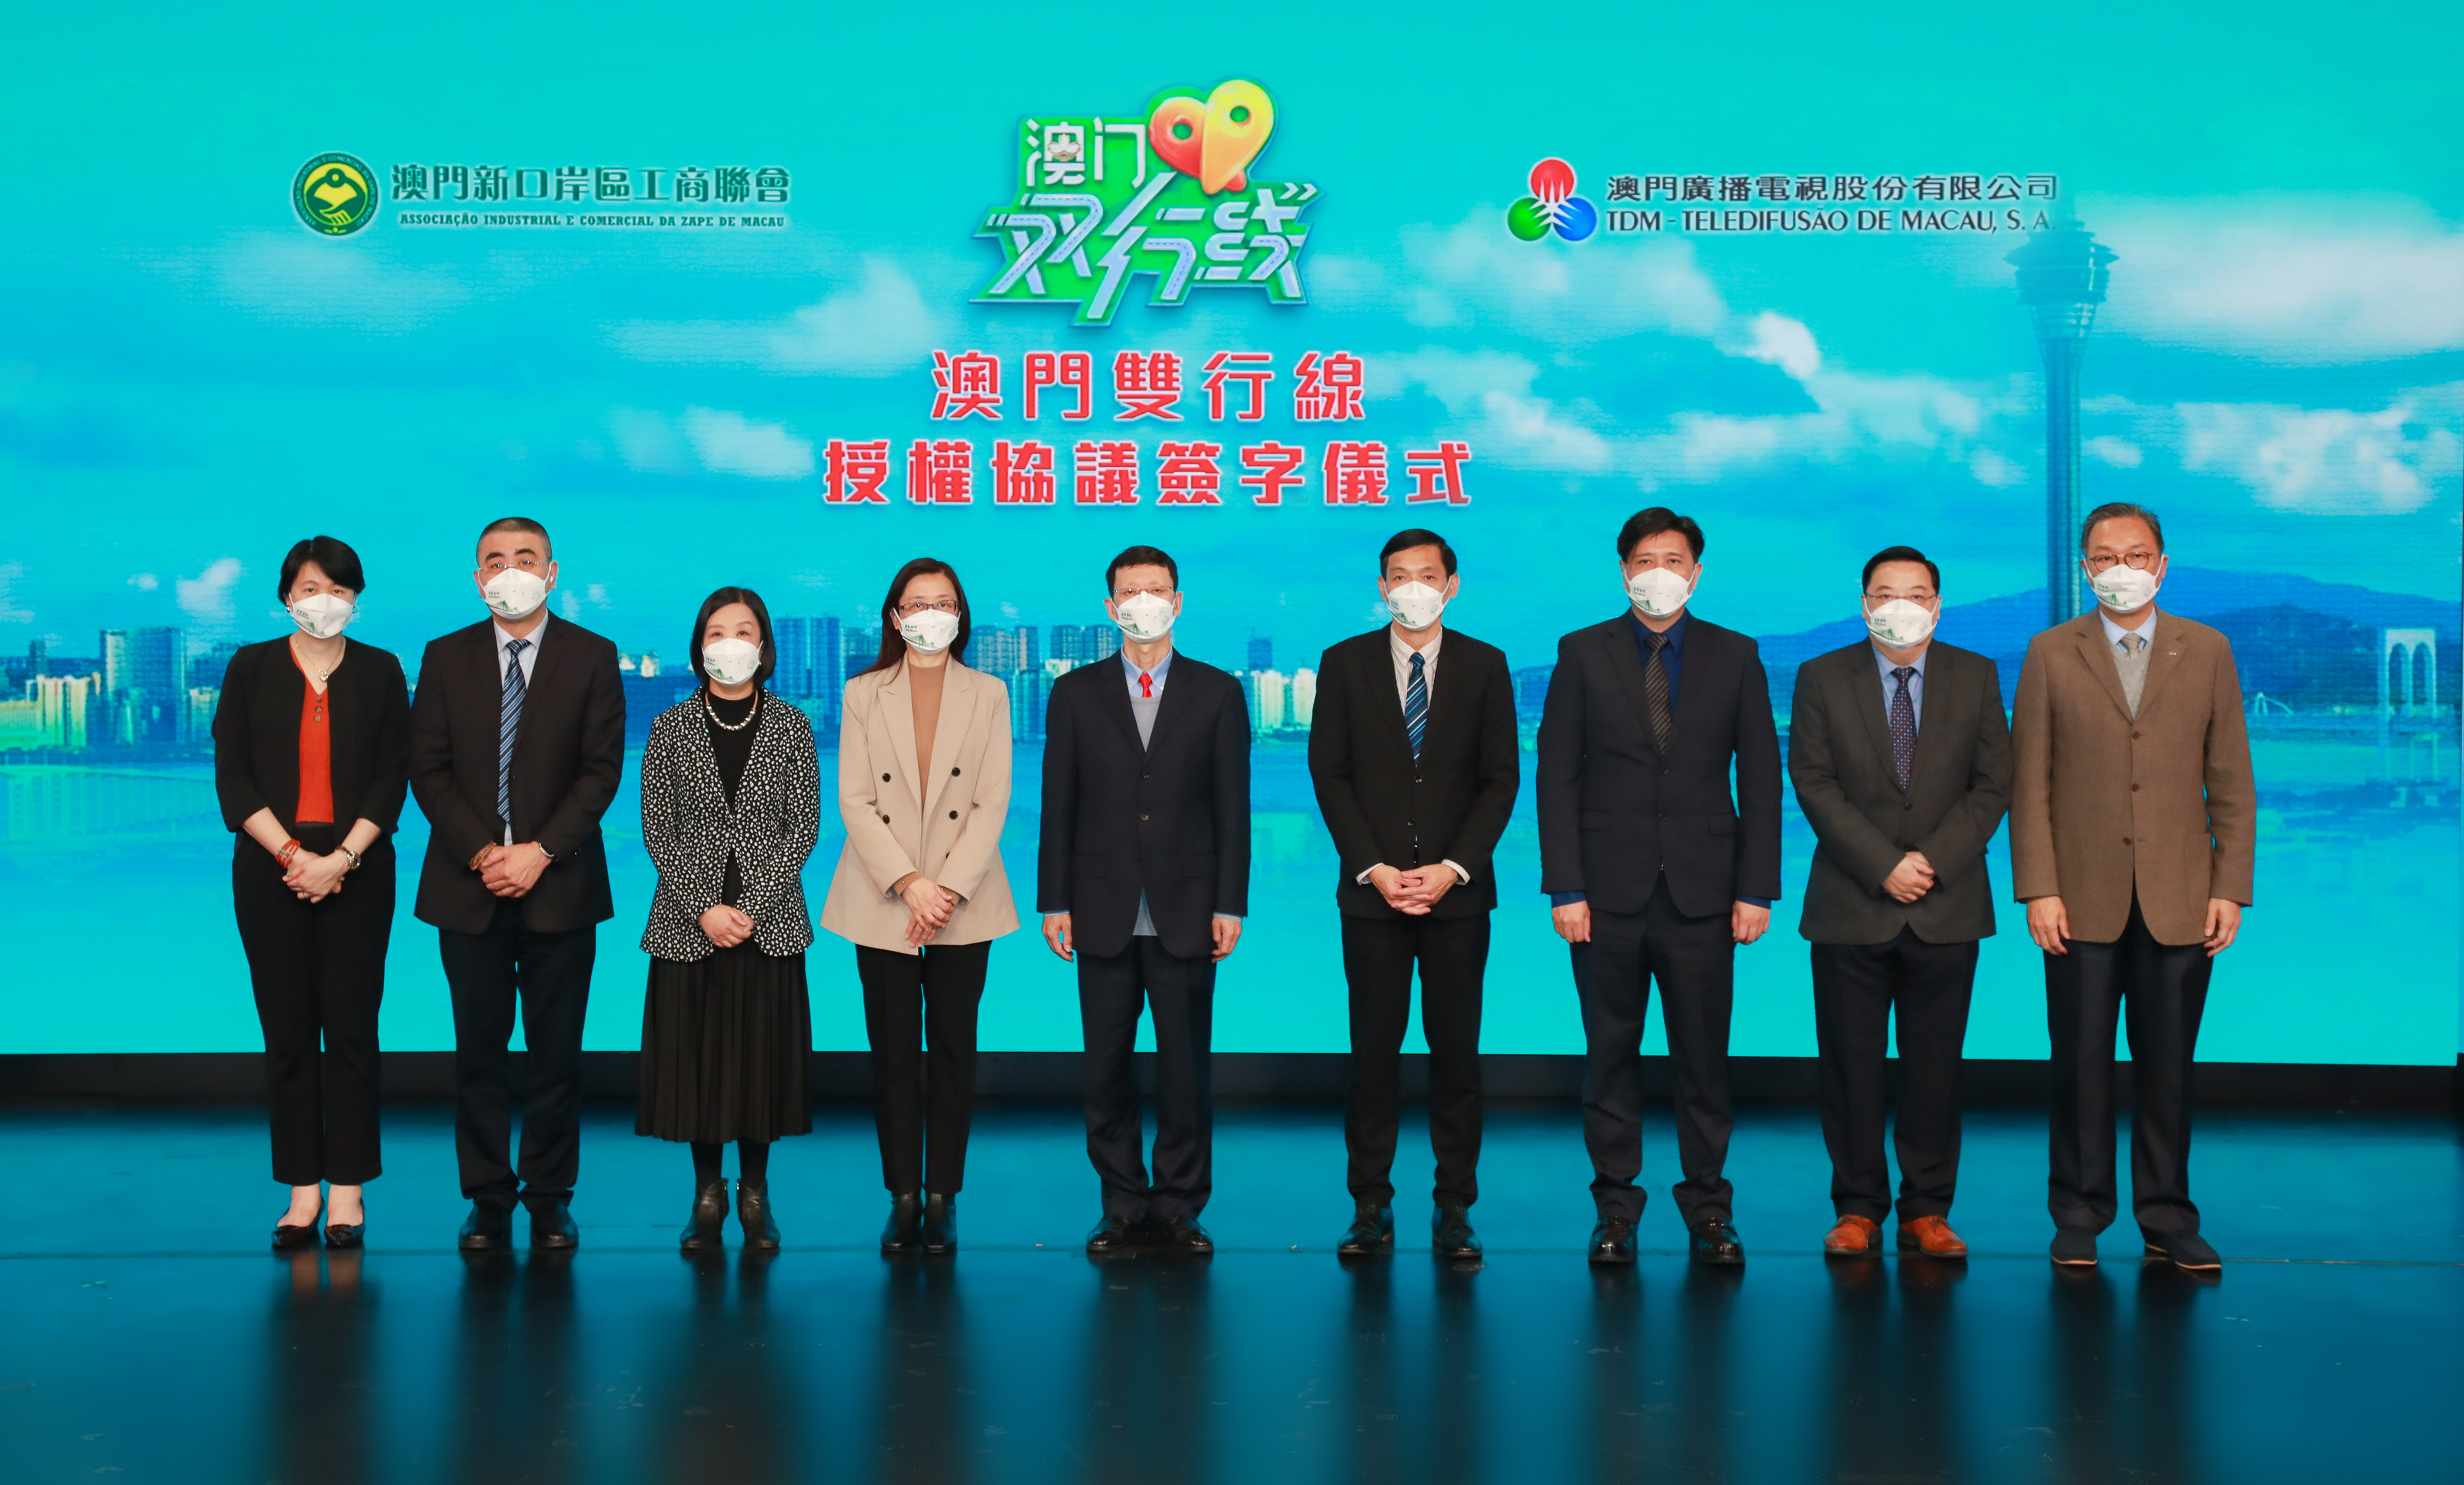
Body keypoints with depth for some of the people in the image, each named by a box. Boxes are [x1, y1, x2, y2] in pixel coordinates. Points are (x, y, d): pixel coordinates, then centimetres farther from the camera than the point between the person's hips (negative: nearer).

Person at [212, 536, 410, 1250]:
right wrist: (291, 854, -11)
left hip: (357, 870, -1)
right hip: (270, 870, 1)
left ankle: (348, 1191, 6)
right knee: (287, 1031, 3)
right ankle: (303, 1190, 9)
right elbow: (233, 777, 1)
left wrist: (341, 858, -11)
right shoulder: (252, 668, 6)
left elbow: (392, 779, 0)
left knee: (351, 1028, -1)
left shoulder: (380, 672, 6)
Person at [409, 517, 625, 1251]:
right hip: (468, 885, 1)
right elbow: (428, 770, 3)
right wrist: (481, 852, -10)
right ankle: (488, 1199, 14)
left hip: (559, 885, -1)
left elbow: (602, 770, -3)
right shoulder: (445, 658, 8)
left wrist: (541, 852, -13)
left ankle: (550, 1198, 13)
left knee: (557, 1052, 3)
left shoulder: (591, 657, 3)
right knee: (479, 1051, 5)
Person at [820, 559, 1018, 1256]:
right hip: (883, 904, 0)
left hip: (964, 904, 0)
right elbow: (855, 801, -1)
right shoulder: (863, 694, 6)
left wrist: (949, 890, -11)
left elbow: (993, 804, 0)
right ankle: (904, 1198, 10)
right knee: (893, 1054, 2)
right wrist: (908, 884, -12)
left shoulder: (988, 695, 6)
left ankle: (943, 1198, 10)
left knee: (953, 1052, 3)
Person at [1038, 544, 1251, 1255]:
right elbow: (1058, 805, 6)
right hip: (1104, 914, 1)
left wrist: (1230, 905, -2)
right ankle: (1123, 1204, 15)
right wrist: (1054, 903, 0)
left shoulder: (1218, 693, 6)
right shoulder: (1076, 693, 8)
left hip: (1185, 915, -1)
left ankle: (1179, 1205, 13)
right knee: (1107, 1066, 5)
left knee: (1185, 1065, 2)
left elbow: (1231, 807, 4)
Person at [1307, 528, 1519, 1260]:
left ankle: (1454, 1211, 10)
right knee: (1374, 1049, 1)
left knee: (1456, 1049, 3)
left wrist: (1452, 867, -9)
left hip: (1458, 890, 0)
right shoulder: (1345, 663, 5)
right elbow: (1328, 772, 2)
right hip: (1371, 890, 0)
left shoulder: (1485, 665, 6)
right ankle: (1372, 1208, 9)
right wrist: (1374, 868, -8)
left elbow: (1501, 778, 2)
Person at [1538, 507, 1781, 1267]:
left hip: (1702, 892, 0)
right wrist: (1565, 889, -5)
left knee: (1704, 1056, 3)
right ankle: (1616, 1207, 14)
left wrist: (1756, 890, -1)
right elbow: (1558, 777, 3)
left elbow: (1760, 779, 7)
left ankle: (1707, 1207, 15)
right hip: (1610, 892, 0)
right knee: (1611, 1055, 4)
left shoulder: (1735, 656, 8)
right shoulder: (1583, 654, 5)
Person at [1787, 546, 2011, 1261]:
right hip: (1851, 906, -1)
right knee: (1851, 1063, 2)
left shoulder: (1976, 677, 8)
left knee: (1935, 1062, 4)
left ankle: (1927, 1211, 13)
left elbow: (1992, 785, 3)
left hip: (1947, 907, 1)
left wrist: (1931, 862, -10)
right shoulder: (1821, 678, 3)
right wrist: (1884, 867, -12)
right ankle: (1858, 1209, 12)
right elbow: (1815, 786, -4)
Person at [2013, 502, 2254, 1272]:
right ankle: (2079, 1218, 14)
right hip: (2084, 899, -1)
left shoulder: (2207, 651, 8)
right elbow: (2029, 783, 2)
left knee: (2168, 1066, 5)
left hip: (2179, 902, 1)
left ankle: (2167, 1220, 16)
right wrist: (2039, 890, -6)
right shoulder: (2050, 654, 5)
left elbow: (2232, 781, 6)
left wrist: (2231, 888, -1)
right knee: (2081, 1064, 3)